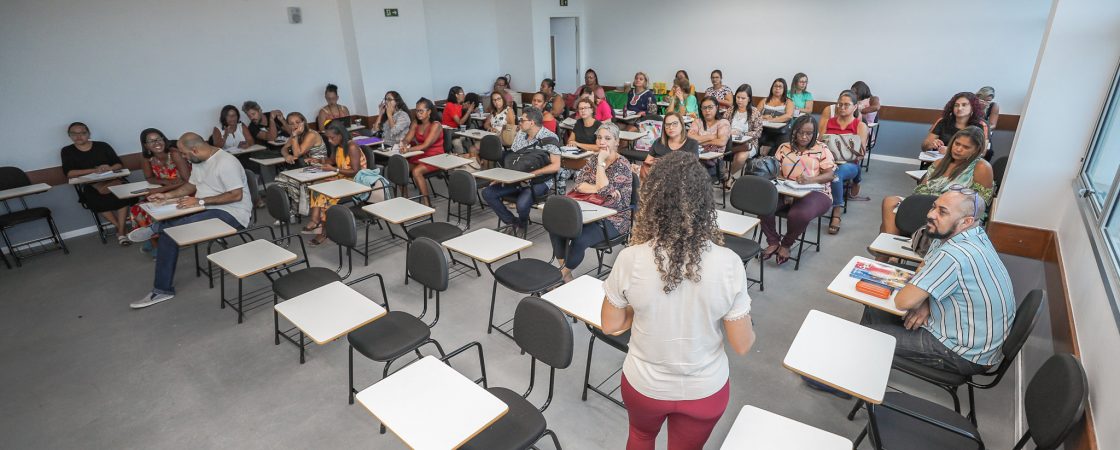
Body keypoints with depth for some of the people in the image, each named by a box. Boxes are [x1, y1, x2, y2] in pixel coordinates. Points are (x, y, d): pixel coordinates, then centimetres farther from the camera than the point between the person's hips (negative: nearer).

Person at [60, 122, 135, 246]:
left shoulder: (102, 146, 10)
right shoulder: (67, 151, 9)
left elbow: (119, 164, 7)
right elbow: (69, 173, -4)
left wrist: (110, 168, -18)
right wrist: (94, 170, -19)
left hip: (111, 180, 0)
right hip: (89, 185, 0)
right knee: (96, 201, -35)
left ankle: (121, 232, -29)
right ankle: (120, 227, -19)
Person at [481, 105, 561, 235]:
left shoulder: (549, 138, -12)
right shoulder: (521, 134, 9)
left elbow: (556, 166, -17)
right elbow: (511, 157, 14)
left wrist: (532, 173, -21)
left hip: (539, 182, -7)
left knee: (522, 204, -34)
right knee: (487, 193, -7)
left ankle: (522, 225, 4)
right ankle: (512, 222, 5)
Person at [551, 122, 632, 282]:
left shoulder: (622, 165, -10)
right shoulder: (593, 160, 9)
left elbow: (604, 189, -22)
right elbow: (579, 184, -4)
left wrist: (601, 162, -17)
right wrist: (599, 188, -19)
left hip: (613, 219, -6)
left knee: (579, 240, -29)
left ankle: (563, 274, -3)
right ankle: (564, 271, -3)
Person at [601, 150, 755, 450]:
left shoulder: (630, 260, -24)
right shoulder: (728, 264, -24)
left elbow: (610, 326, -9)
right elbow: (742, 345, -14)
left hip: (644, 384, 0)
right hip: (705, 390, 1)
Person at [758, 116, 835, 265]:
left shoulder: (822, 149, 6)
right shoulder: (784, 148, 14)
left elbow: (829, 175, -3)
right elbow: (775, 170, 9)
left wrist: (810, 180, -25)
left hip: (814, 192, -3)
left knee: (800, 214, -36)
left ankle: (786, 244, -2)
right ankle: (773, 242, -6)